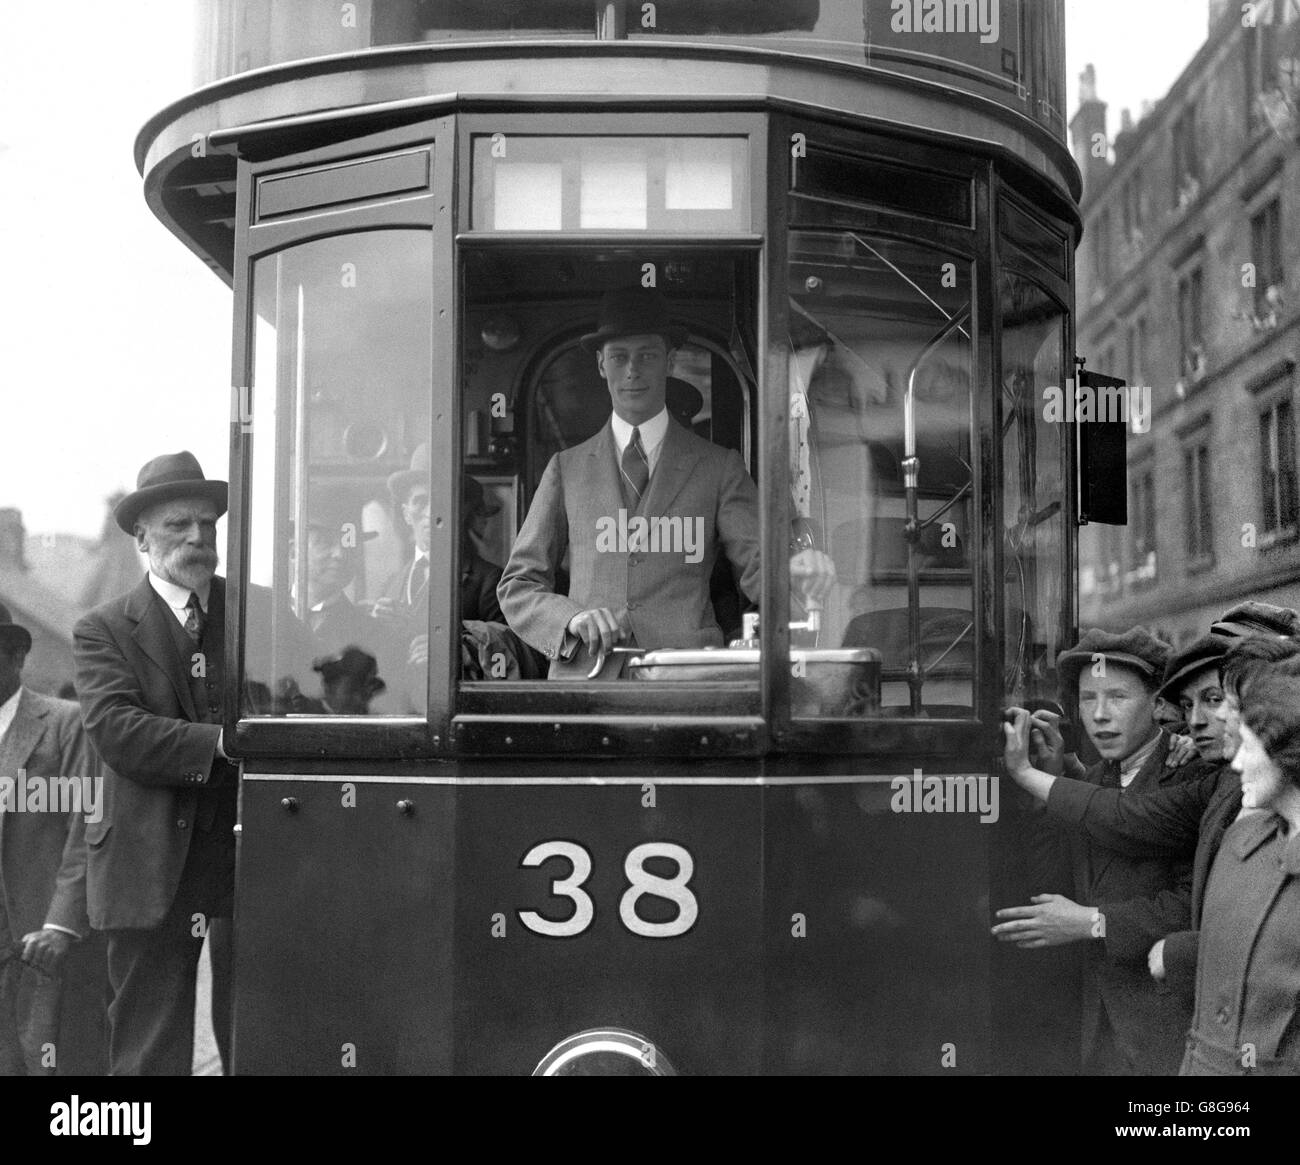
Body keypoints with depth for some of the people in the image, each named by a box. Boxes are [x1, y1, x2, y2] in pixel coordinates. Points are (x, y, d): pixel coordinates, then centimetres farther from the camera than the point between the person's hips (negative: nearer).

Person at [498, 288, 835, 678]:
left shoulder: (720, 466, 12)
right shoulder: (566, 467, 15)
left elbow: (757, 566, 2)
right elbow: (517, 586, 14)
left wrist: (798, 570, -21)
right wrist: (572, 619, -6)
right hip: (584, 674, 1)